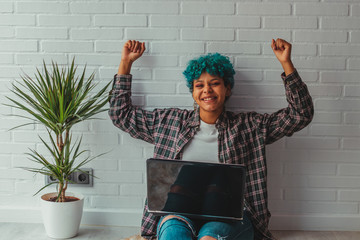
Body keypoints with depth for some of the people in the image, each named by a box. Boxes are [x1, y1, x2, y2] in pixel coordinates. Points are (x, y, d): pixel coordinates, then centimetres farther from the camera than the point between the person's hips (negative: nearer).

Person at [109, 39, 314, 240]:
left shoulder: (249, 126, 12)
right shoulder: (170, 121, 17)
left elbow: (301, 115, 8)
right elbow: (121, 114, 23)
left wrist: (286, 63, 1)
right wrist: (126, 62, 20)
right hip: (179, 211, 1)